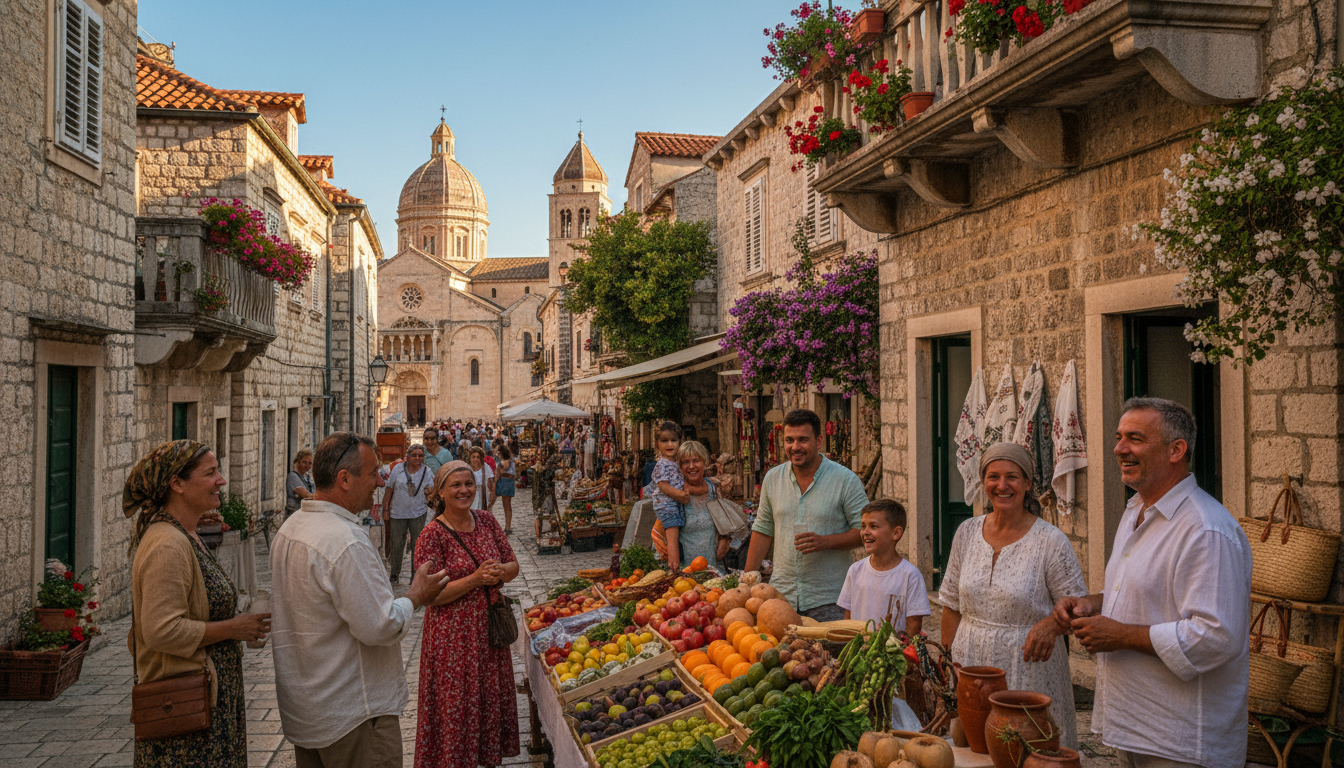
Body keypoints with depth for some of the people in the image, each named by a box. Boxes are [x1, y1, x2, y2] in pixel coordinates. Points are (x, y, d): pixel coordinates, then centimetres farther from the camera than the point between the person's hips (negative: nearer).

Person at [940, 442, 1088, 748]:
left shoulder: (1050, 541, -8)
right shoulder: (967, 533, 5)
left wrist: (1051, 625, -24)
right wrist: (948, 659, 7)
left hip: (1029, 670, -3)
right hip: (970, 666, 4)